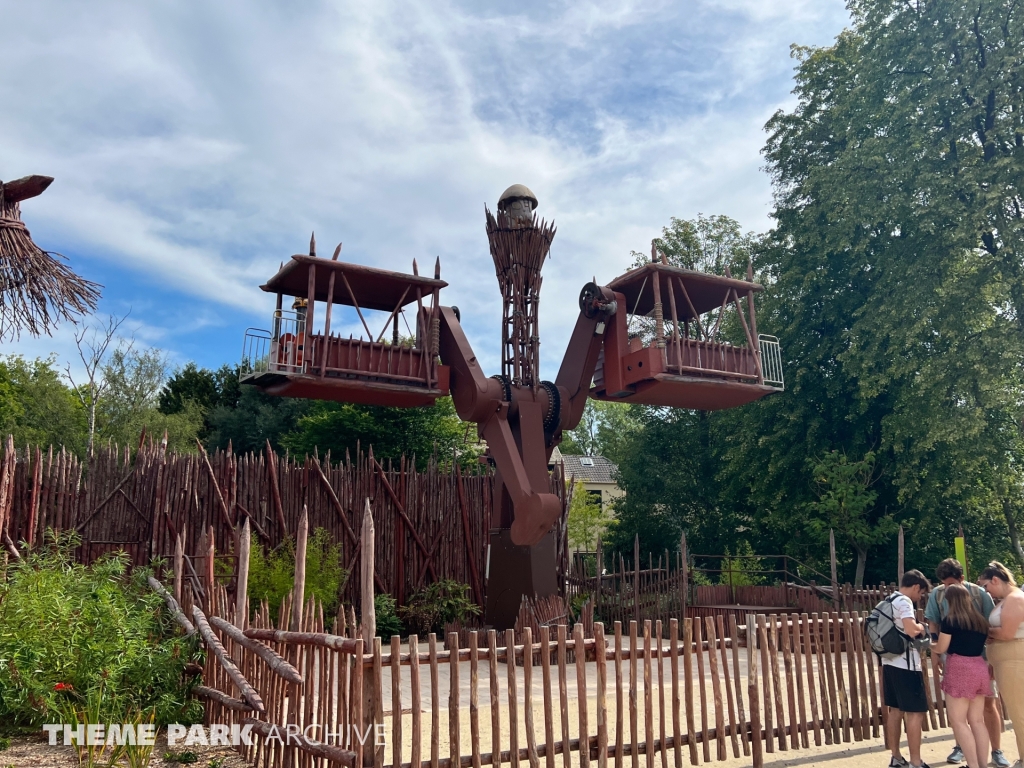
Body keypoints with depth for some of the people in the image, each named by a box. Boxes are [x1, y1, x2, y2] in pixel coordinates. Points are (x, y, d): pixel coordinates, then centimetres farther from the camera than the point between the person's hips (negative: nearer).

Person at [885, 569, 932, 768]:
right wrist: (921, 627, -6)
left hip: (890, 662, 9)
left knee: (895, 711, 13)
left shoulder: (889, 601, 16)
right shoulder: (904, 601, -13)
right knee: (915, 713, -4)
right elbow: (911, 630, -27)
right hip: (905, 665, -9)